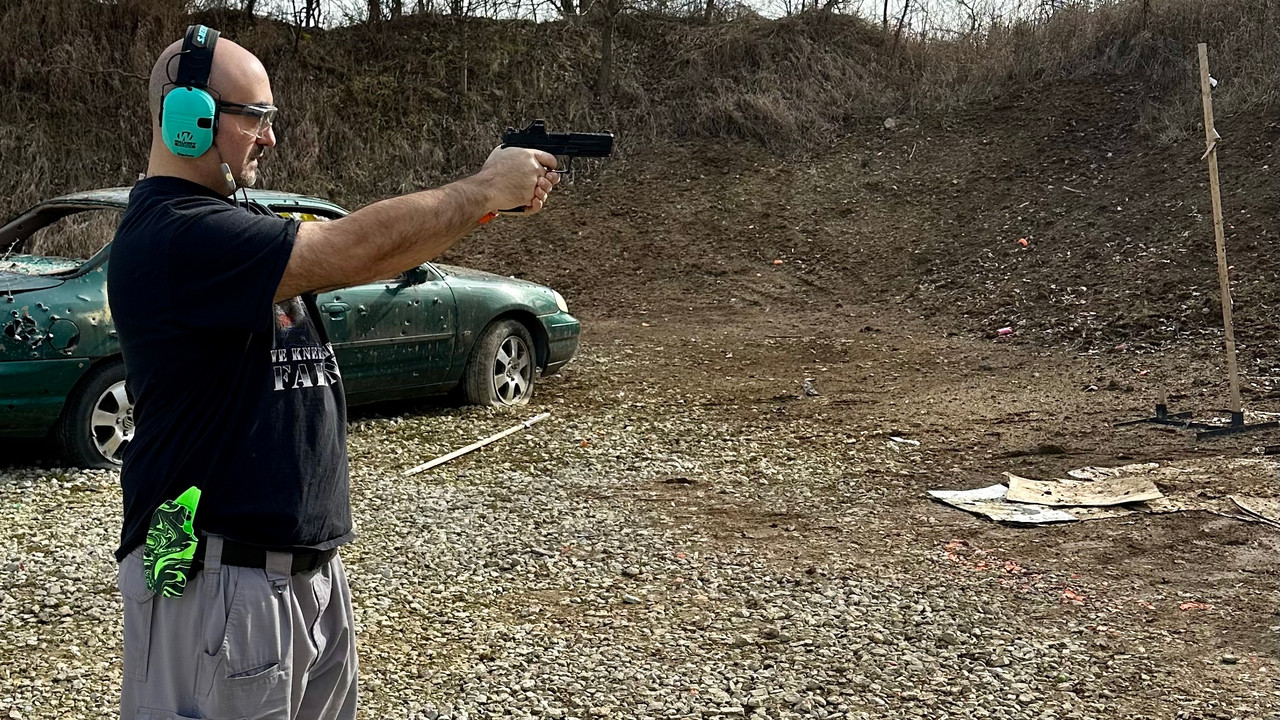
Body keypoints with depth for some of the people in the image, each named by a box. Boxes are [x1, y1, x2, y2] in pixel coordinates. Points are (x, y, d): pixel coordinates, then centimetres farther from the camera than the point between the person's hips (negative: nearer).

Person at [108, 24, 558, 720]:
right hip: (220, 583, -9)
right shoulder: (171, 233, -19)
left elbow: (343, 248, 8)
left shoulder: (229, 224, 14)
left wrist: (493, 197, -5)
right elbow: (359, 248, -25)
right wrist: (487, 188, -13)